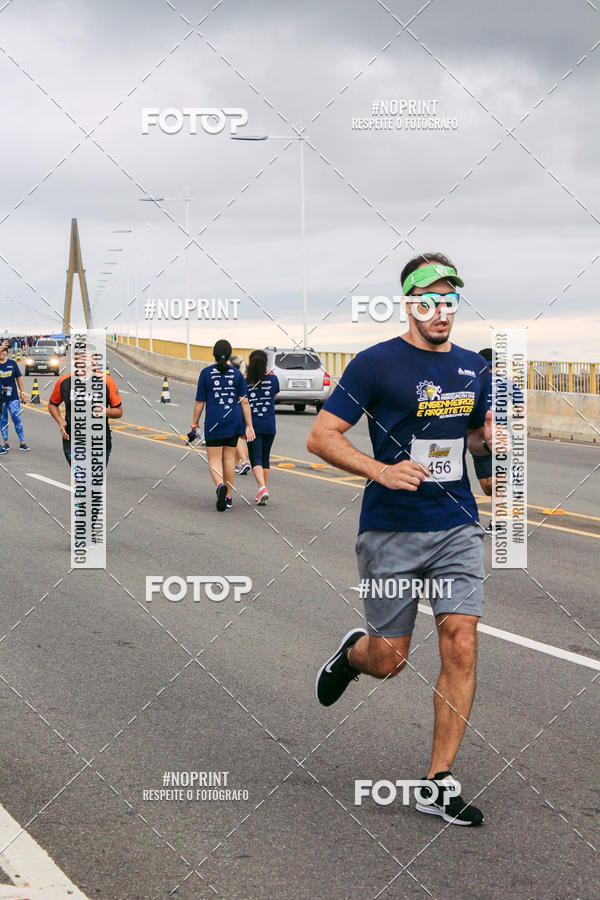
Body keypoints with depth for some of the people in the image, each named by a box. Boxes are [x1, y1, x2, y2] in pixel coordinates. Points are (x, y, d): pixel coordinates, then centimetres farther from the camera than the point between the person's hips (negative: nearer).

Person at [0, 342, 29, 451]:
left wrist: (22, 392, 9)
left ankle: (22, 442, 0)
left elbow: (19, 377, 12)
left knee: (17, 419, -4)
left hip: (13, 397, 0)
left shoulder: (12, 363, 6)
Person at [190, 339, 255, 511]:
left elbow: (200, 401, -1)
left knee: (214, 459, 1)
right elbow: (244, 401, 0)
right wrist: (249, 426, 2)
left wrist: (195, 422, 11)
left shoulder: (206, 373, -2)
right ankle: (228, 497, 16)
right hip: (234, 420, 3)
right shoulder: (237, 373, 3)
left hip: (214, 422, -3)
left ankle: (220, 485, -27)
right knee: (229, 457, 12)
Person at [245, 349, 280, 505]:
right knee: (265, 458, 16)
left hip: (252, 424, -2)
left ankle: (263, 488, -25)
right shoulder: (273, 378, 0)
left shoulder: (245, 382, -5)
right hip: (269, 425, 2)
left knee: (256, 459, -3)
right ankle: (262, 492, 23)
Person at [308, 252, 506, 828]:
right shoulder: (376, 364, -7)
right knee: (388, 661, 3)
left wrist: (490, 439, 0)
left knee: (461, 648, -6)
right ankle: (351, 653, 42)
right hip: (391, 531, -4)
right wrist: (383, 470, -23)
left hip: (457, 527, 4)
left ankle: (438, 784, 4)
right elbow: (321, 437, -9)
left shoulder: (473, 369, 10)